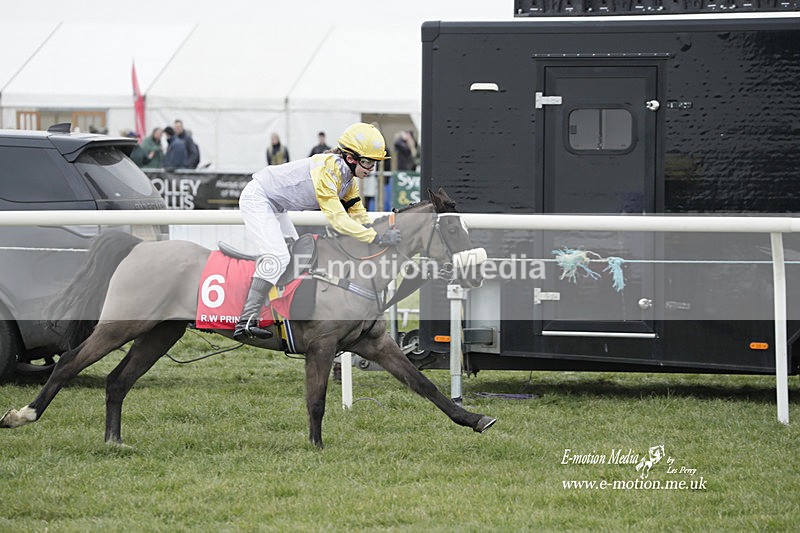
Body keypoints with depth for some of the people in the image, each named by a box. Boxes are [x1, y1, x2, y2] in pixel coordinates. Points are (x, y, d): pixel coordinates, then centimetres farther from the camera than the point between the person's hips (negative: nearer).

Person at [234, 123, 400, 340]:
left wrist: (383, 231, -15)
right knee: (278, 258, -23)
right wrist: (377, 238, -40)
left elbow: (358, 215, 1)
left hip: (275, 206, 11)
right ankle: (246, 321, -30)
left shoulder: (348, 178, 1)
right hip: (257, 198, -11)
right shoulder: (327, 170, -30)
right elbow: (337, 218, -36)